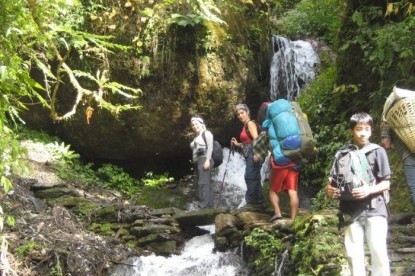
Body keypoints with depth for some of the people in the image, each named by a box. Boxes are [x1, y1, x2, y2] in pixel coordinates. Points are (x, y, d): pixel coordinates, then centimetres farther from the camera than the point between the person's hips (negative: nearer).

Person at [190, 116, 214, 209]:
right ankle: (210, 206, 0)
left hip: (204, 160, -9)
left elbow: (210, 147, -9)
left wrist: (207, 160, -20)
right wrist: (195, 164, 14)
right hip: (197, 162, 9)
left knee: (203, 183, -19)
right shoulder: (196, 137, 26)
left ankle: (204, 206, -28)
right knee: (207, 184, 3)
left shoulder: (206, 133, 3)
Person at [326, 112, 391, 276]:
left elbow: (386, 183, -1)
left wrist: (369, 190, -19)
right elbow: (334, 181, 13)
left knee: (378, 251, -8)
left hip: (374, 209, -2)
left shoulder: (378, 151, 0)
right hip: (351, 211, 2)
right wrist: (330, 190, -9)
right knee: (354, 253, 5)